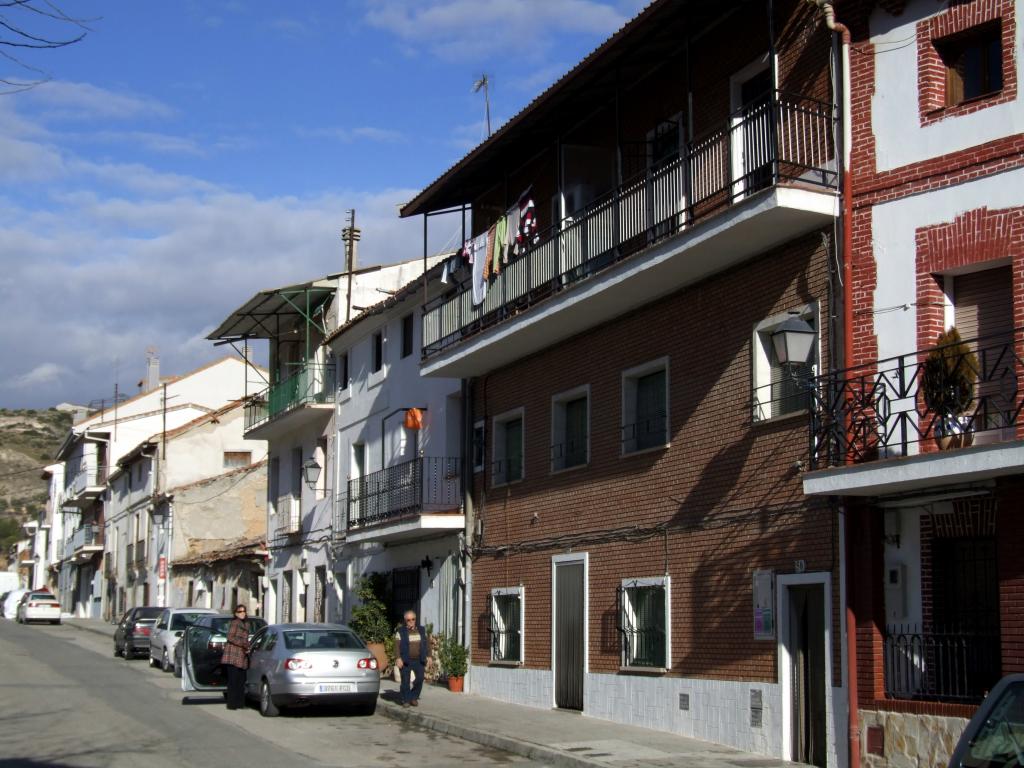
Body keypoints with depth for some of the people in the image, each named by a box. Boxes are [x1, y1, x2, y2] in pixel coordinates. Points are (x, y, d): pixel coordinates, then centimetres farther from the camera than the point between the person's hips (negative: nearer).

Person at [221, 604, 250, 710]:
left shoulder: (246, 624, 19)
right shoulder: (234, 623, -7)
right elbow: (230, 637, -14)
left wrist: (247, 648, 8)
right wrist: (244, 644, -15)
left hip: (242, 656, 8)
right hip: (233, 654, -8)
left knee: (241, 680, 7)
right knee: (233, 680, -8)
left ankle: (239, 703, 12)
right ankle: (232, 704, -7)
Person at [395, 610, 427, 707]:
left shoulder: (421, 630, 12)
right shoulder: (400, 631, 1)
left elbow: (426, 644, 15)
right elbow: (397, 645, -5)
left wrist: (427, 657, 8)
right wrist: (398, 658, -15)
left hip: (419, 660, 3)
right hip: (405, 661, -3)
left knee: (420, 678, -7)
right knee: (405, 681, -2)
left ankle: (414, 697, 11)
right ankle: (406, 700, 10)